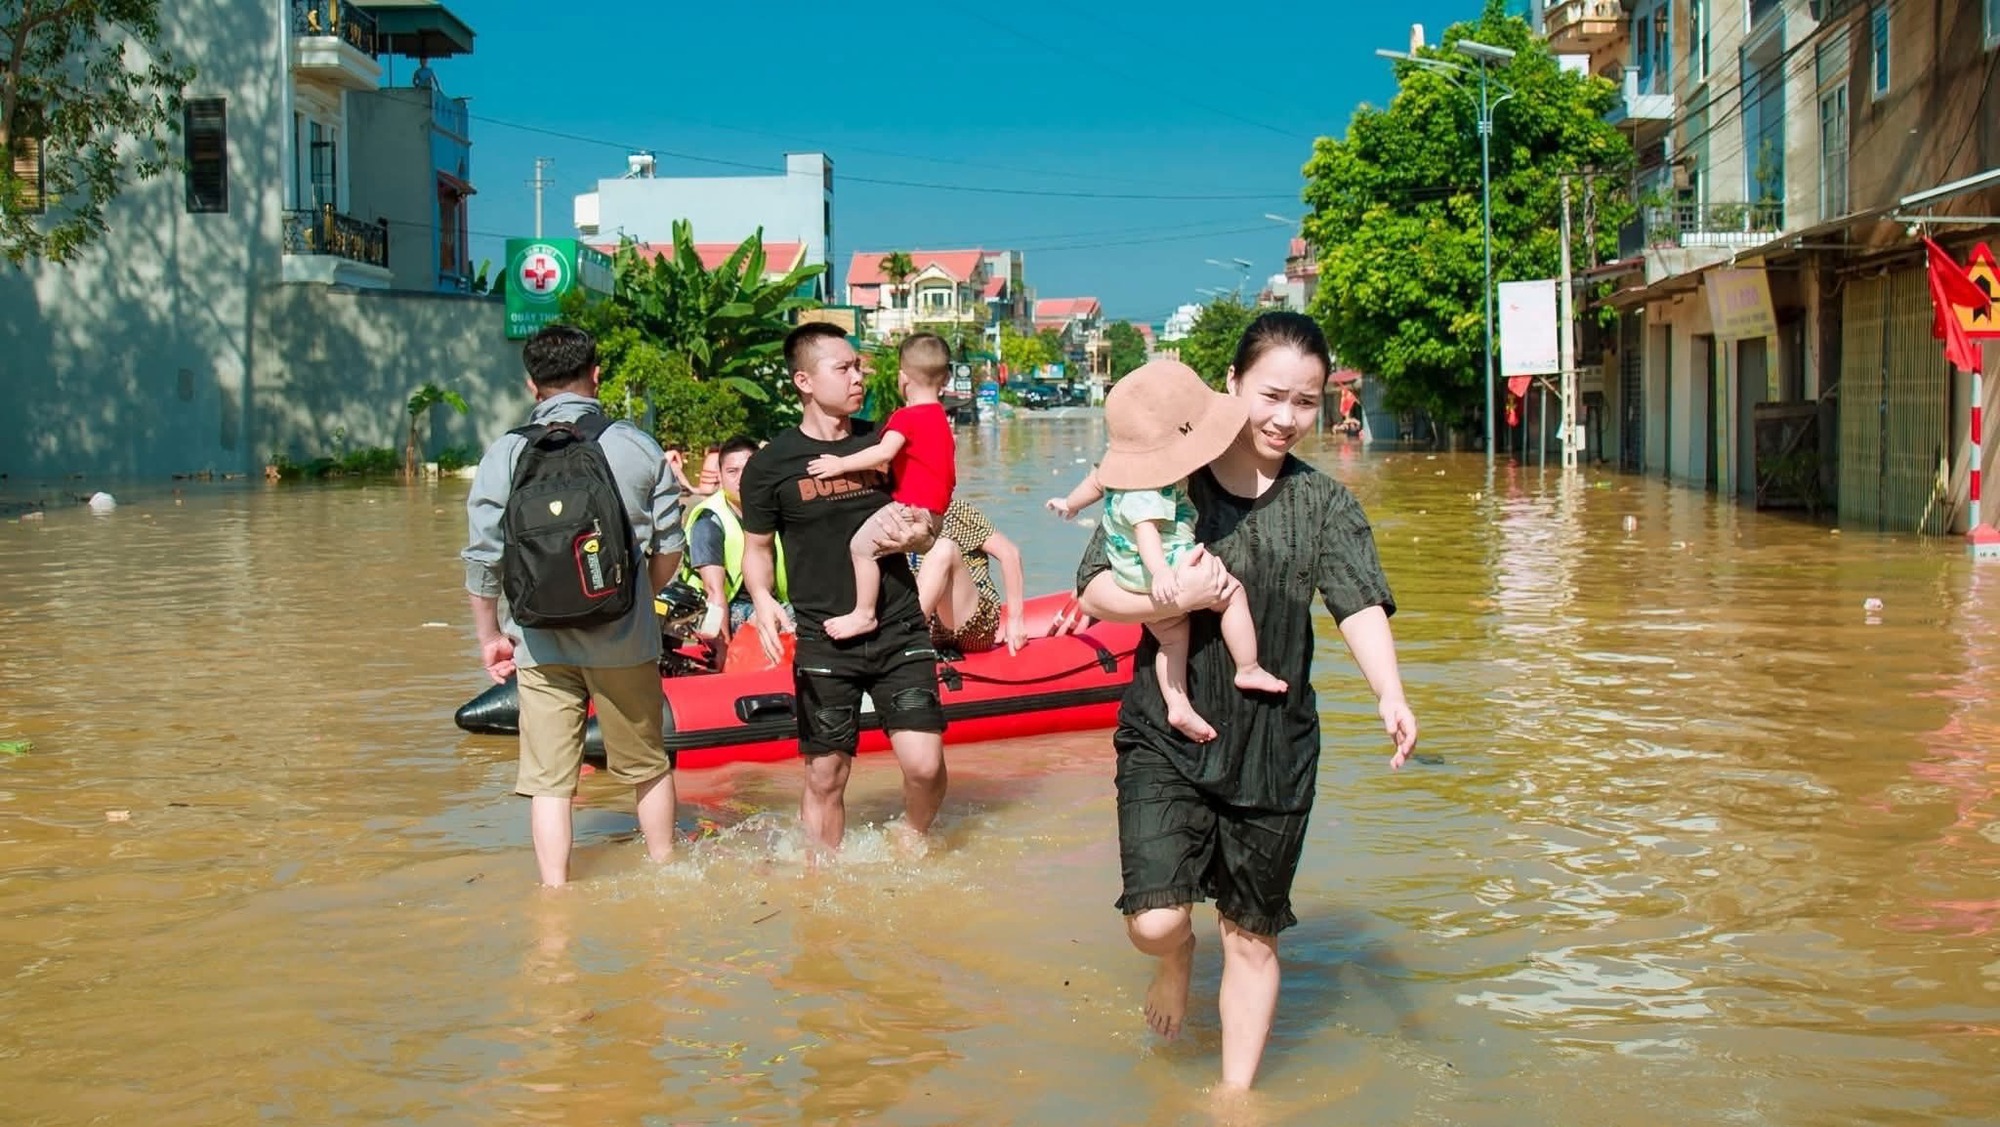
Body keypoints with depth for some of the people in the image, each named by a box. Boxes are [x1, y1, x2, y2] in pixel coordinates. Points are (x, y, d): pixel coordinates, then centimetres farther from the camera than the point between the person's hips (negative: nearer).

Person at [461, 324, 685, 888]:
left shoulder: (505, 455, -3)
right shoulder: (639, 448, -2)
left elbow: (483, 558, -2)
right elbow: (670, 550, 3)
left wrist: (489, 637, 11)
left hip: (540, 642, -1)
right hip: (625, 638, 1)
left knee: (549, 779, 6)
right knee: (648, 766, 18)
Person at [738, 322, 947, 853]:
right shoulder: (771, 464, -2)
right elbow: (757, 547, 6)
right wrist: (762, 599, -13)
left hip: (899, 629, 2)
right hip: (824, 643, -2)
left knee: (924, 764, -7)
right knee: (824, 777, 3)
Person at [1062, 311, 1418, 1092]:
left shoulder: (1324, 505, 2)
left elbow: (1360, 605, -10)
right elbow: (1092, 592, -3)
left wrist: (1389, 694, -27)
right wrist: (1174, 597, -20)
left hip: (1274, 749, 2)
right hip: (1167, 737, -2)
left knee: (1253, 936, 11)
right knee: (1155, 921, -13)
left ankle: (1235, 1094, 30)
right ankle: (1177, 956, 25)